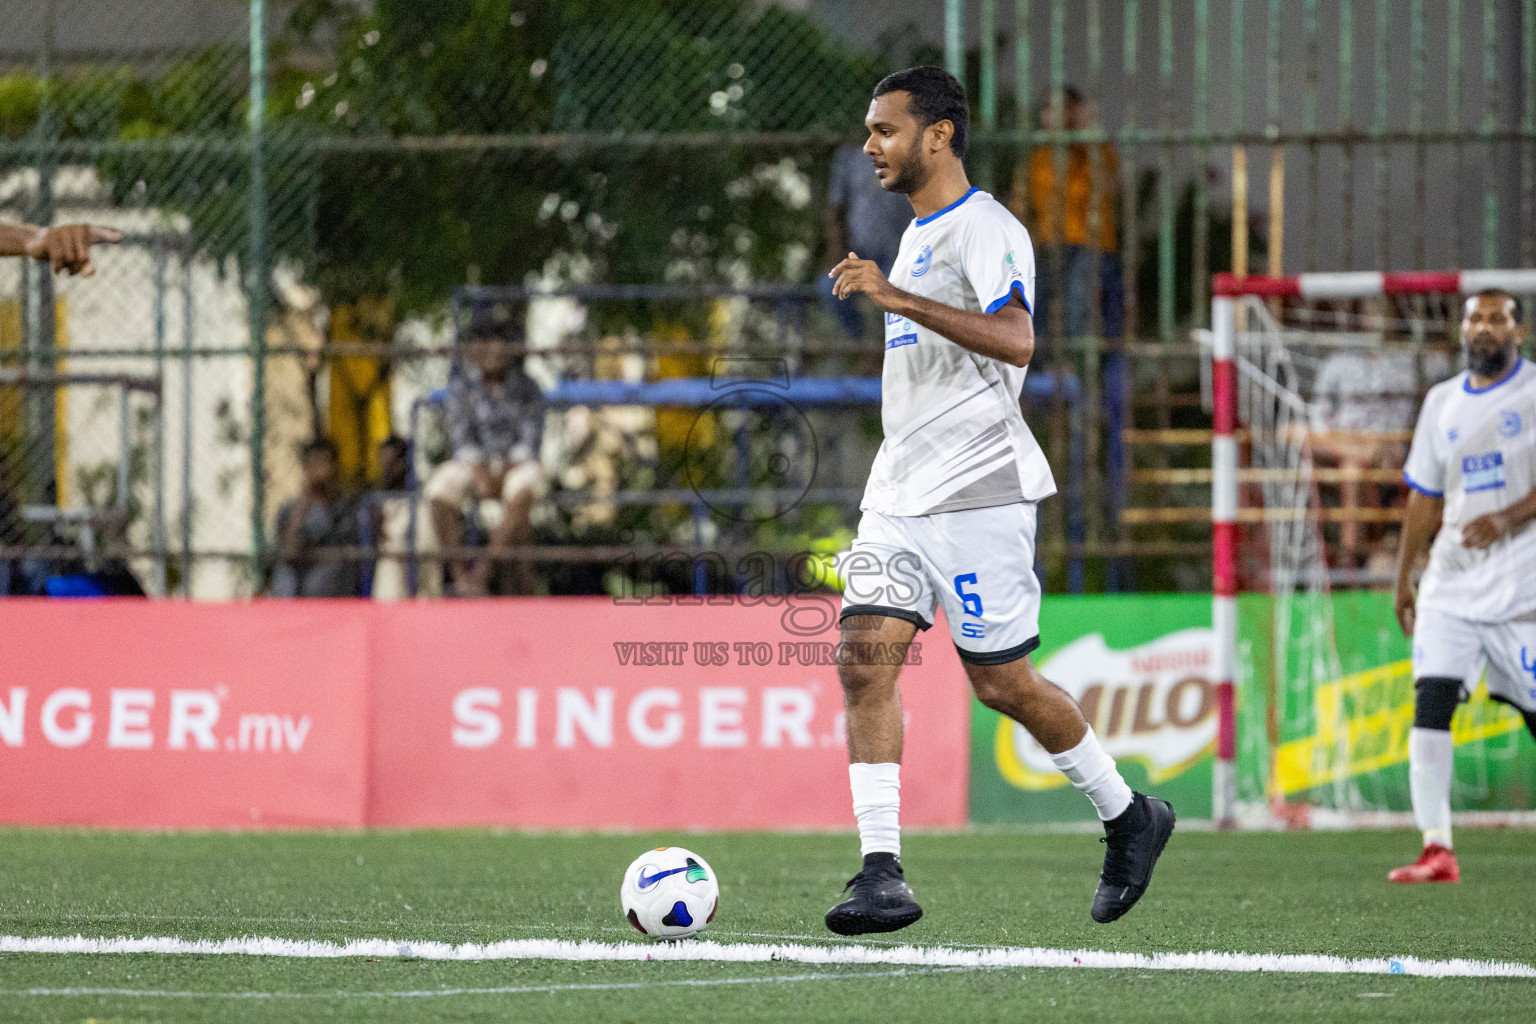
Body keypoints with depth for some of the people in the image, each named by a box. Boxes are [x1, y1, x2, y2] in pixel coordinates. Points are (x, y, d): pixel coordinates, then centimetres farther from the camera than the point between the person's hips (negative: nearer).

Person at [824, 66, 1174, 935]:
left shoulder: (985, 229, -10)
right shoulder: (919, 236, 19)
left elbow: (1015, 342, -27)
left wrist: (898, 299, -31)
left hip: (977, 495, -8)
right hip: (900, 496, 8)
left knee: (1003, 682, -2)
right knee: (866, 655, -8)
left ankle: (1128, 816, 20)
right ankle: (883, 874, -13)